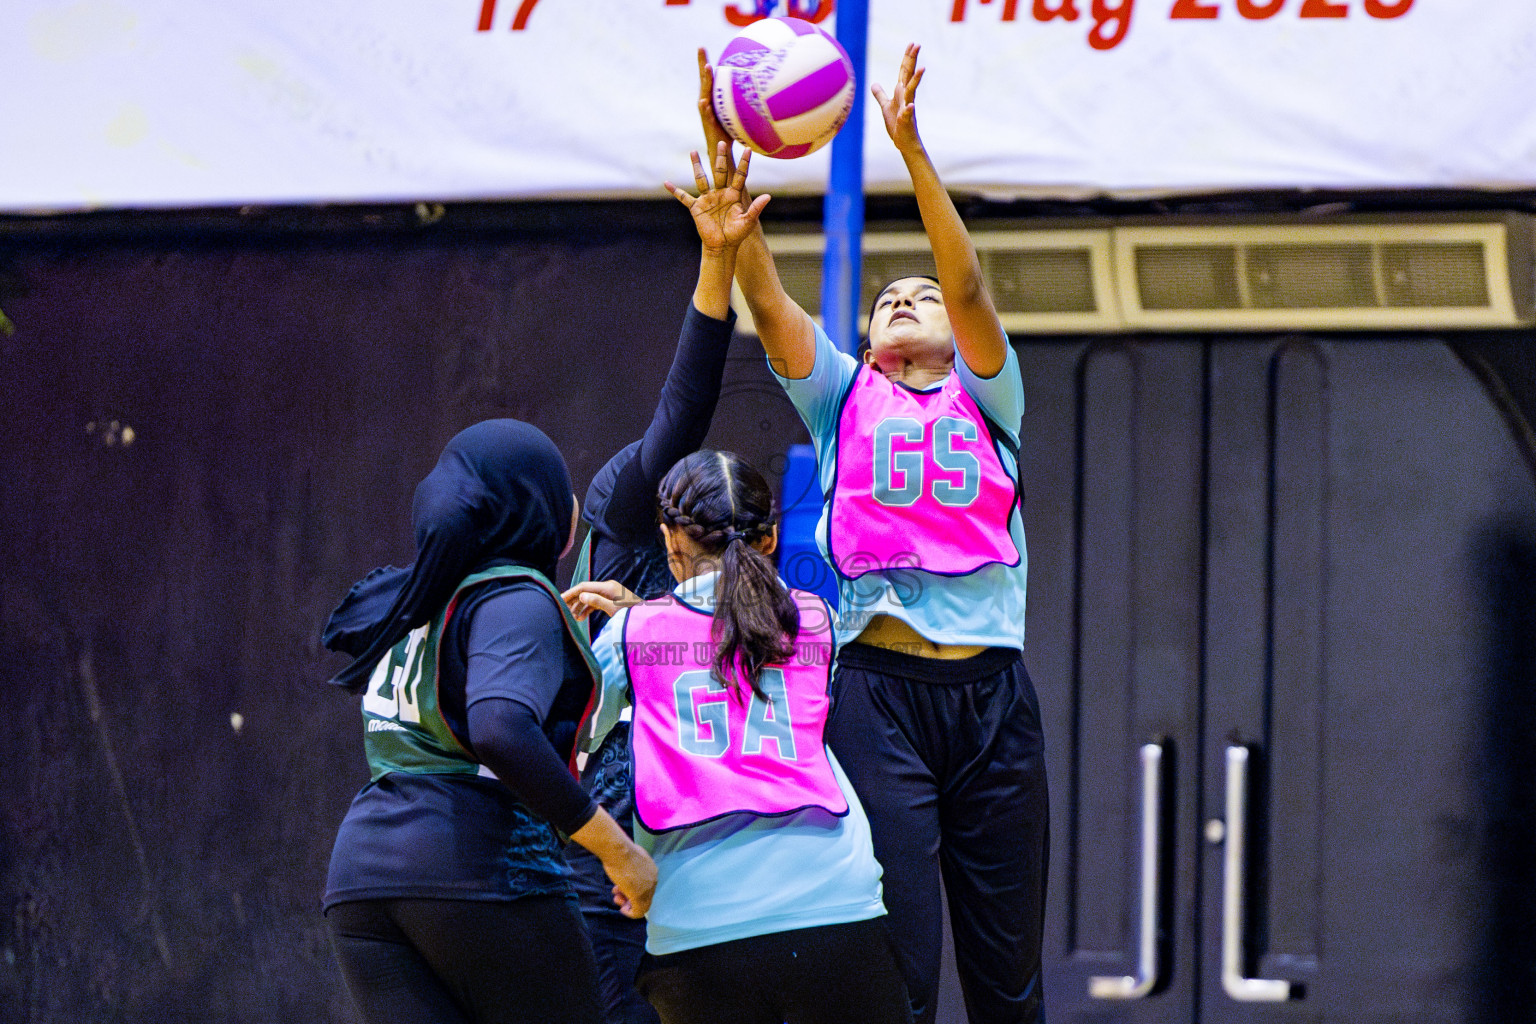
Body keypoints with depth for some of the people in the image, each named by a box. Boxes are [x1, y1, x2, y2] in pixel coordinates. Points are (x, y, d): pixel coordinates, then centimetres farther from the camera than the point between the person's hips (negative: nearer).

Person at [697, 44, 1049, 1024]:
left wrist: (912, 149, -14)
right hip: (878, 691, -1)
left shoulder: (986, 399, 15)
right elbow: (767, 297, 2)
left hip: (990, 689, 1)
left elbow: (968, 285, -1)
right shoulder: (844, 398, 15)